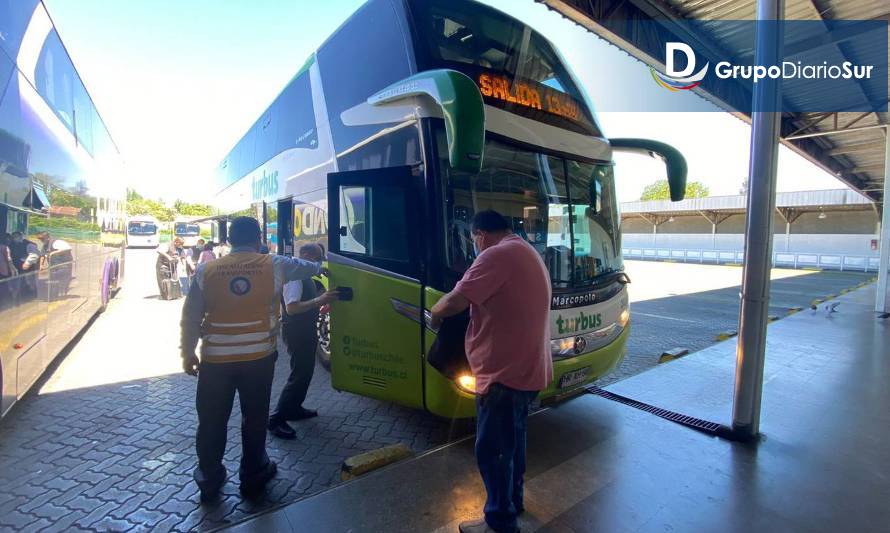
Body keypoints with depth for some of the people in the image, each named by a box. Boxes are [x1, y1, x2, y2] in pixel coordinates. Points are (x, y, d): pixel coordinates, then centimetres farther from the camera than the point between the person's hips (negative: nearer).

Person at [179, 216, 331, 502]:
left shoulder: (206, 270, -1)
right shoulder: (274, 265, -4)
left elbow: (190, 317, 3)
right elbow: (303, 266, 17)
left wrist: (188, 353, 14)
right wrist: (319, 267, 39)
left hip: (215, 359, 1)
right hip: (258, 358, -1)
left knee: (212, 421, 17)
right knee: (255, 419, 15)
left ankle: (209, 479, 32)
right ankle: (252, 477, 30)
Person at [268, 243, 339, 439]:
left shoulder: (306, 276, 10)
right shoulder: (294, 276, -20)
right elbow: (291, 308, -29)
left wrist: (322, 302, 8)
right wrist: (318, 300, -35)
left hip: (306, 331, 10)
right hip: (296, 332, -10)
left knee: (306, 371, 18)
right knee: (299, 375, -6)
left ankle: (294, 408, 33)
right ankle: (276, 419, 4)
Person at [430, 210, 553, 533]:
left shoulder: (497, 255, -19)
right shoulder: (528, 253, 13)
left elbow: (455, 302, -24)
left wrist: (434, 313, -3)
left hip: (503, 373, -10)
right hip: (527, 369, 10)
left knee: (491, 450, 6)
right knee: (513, 439, 24)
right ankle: (513, 501, 42)